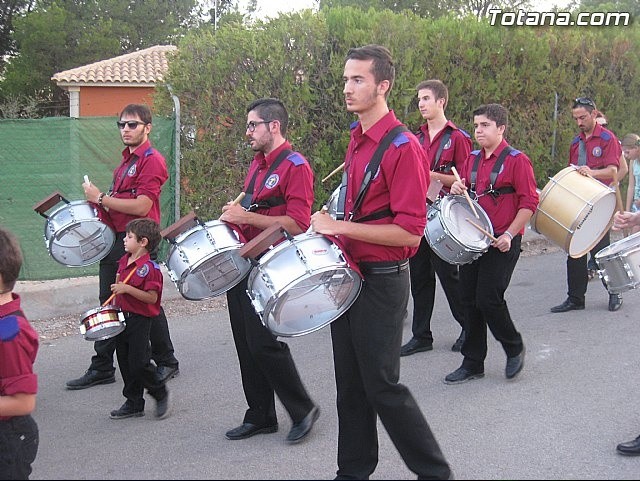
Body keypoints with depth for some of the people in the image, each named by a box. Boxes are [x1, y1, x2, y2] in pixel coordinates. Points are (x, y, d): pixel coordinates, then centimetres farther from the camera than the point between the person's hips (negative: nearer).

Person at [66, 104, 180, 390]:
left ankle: (166, 363, 17)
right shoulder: (126, 161, 16)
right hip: (115, 240, 9)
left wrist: (101, 198, -16)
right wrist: (99, 203, 5)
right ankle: (101, 368, 17)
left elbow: (141, 207, -22)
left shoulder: (152, 160, -12)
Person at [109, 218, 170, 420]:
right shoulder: (124, 261, 9)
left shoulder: (149, 268, -17)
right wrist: (114, 304, 14)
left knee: (139, 363, -7)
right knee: (125, 362, 11)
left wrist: (127, 289, -27)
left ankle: (160, 394, 16)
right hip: (122, 316, 8)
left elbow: (152, 297, -22)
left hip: (140, 320, -8)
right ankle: (134, 404, 22)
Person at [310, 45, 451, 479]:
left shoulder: (403, 147, -19)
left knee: (381, 385, -1)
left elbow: (410, 232, -23)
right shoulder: (357, 139, 9)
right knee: (351, 384, 15)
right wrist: (333, 231, 7)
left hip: (382, 281, -8)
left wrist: (339, 226, -22)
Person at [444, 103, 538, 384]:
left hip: (502, 242, -7)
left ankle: (514, 348, 16)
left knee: (488, 299, -10)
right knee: (470, 301, 7)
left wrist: (510, 234, -19)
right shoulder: (472, 159, 12)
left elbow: (529, 202, -11)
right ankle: (473, 364, 17)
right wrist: (457, 190, 0)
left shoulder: (516, 161, -8)